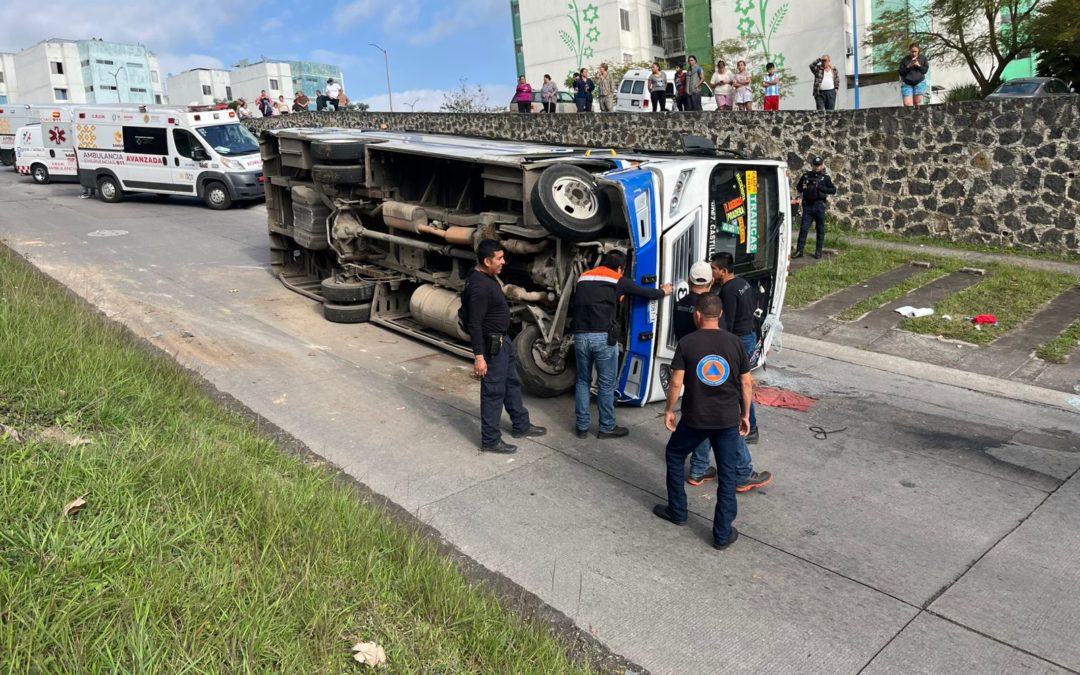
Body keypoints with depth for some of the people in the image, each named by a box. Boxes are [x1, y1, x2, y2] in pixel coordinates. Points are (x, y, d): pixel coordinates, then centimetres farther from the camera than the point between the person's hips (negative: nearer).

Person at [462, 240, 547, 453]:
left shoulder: (488, 277, 6)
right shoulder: (479, 286, -26)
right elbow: (474, 324, -26)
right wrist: (479, 356, -26)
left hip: (502, 340, 10)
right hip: (492, 345, -10)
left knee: (512, 384, 21)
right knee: (493, 392, 0)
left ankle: (521, 426, 37)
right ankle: (490, 440, 12)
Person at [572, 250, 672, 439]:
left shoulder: (583, 278, 19)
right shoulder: (618, 280, 7)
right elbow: (646, 293, 17)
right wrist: (663, 292, 35)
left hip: (580, 336, 4)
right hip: (603, 337, -4)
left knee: (583, 381, 16)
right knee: (606, 384, 7)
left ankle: (582, 426, 18)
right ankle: (607, 428, 15)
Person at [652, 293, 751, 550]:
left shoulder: (687, 343, -9)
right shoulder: (734, 342, -1)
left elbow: (676, 382, -10)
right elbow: (746, 382, 3)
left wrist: (669, 410, 5)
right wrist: (745, 415, 13)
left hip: (696, 418, -2)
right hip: (728, 419, 2)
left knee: (674, 456, 23)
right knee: (727, 473, 10)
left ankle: (677, 512, 32)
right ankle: (723, 534, 14)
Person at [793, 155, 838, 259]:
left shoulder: (825, 177, 2)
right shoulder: (806, 176, 7)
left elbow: (833, 190, -2)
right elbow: (798, 187, 18)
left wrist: (821, 188, -15)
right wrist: (804, 189, -4)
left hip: (819, 206, -1)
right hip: (807, 205, 1)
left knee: (820, 230, 4)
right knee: (804, 229, -1)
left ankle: (818, 252, 11)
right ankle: (799, 251, 2)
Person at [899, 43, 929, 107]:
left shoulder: (923, 58, 6)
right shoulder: (905, 59, 2)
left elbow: (926, 70, 3)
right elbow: (901, 72, 0)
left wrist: (919, 65, -12)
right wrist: (908, 67, -15)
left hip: (919, 83, 1)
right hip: (907, 84, -1)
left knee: (918, 102, 0)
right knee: (907, 104, -12)